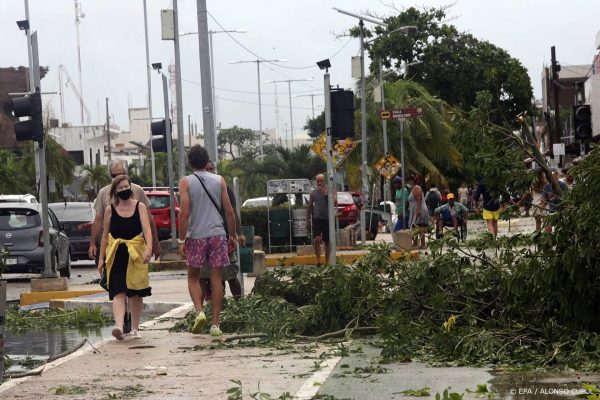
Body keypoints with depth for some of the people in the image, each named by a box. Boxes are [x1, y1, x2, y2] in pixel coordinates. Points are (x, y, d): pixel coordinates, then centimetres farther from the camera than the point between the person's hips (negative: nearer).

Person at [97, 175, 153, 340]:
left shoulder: (140, 207, 2)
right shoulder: (110, 210, 5)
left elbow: (147, 229, -10)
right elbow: (105, 235, 10)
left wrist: (149, 247, -27)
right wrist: (101, 258, 7)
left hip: (136, 254, 0)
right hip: (116, 254, 0)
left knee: (136, 293, 8)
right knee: (118, 292, -13)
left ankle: (135, 329, 19)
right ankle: (119, 326, -28)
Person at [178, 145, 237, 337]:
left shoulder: (186, 182, -3)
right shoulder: (219, 180, 4)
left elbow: (184, 212, -10)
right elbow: (229, 211, 3)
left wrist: (181, 240, -6)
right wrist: (232, 236, 13)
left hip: (195, 236, -1)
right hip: (217, 234, 1)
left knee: (193, 278, 14)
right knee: (216, 279, 4)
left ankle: (199, 311, -9)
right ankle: (215, 324, 3)